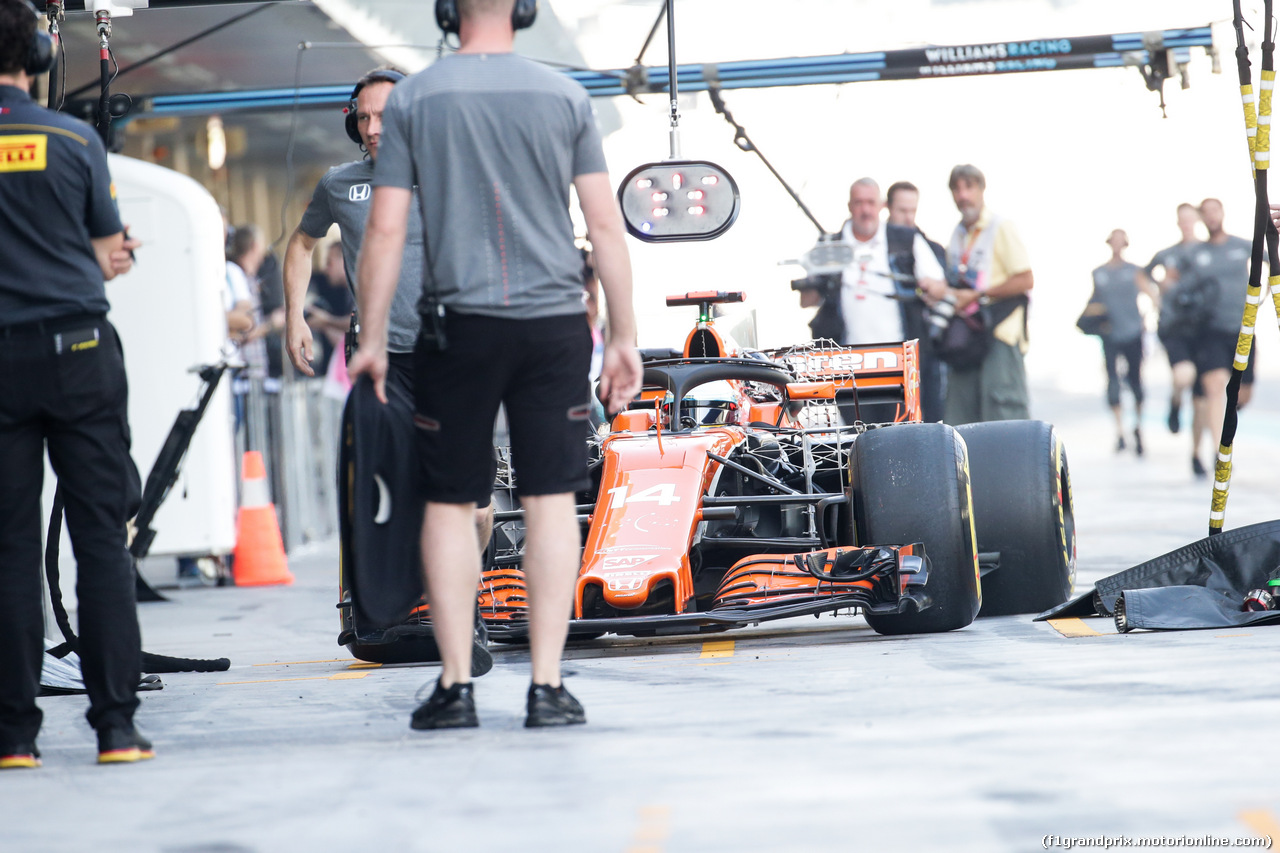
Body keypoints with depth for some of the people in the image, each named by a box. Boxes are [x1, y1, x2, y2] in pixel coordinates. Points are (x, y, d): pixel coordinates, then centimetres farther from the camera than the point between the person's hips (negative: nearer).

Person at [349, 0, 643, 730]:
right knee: (551, 499, 3)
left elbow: (385, 231, -1)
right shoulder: (565, 97, 2)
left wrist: (372, 339, 6)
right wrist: (625, 336, 7)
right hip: (553, 320, 1)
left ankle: (456, 685, 5)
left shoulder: (414, 101, 0)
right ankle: (548, 686, 1)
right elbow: (606, 225, 2)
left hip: (460, 324, -1)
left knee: (450, 503, 6)